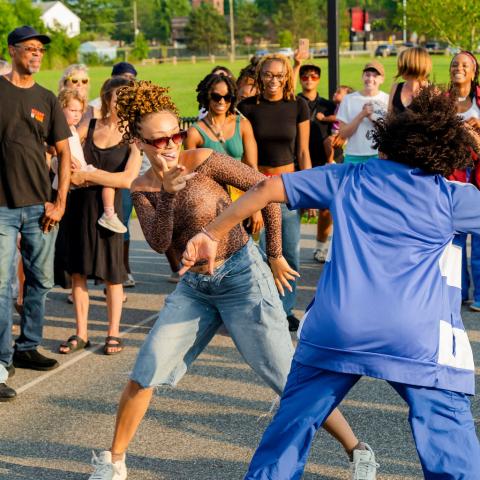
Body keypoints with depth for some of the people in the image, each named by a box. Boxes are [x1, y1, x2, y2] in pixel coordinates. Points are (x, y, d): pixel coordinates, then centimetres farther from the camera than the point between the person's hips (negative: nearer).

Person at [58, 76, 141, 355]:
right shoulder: (89, 127, 5)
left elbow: (128, 179, -14)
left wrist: (87, 174, -13)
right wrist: (75, 175, -10)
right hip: (80, 204, 3)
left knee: (112, 273, 3)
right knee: (78, 270, 5)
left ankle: (114, 333, 15)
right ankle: (81, 333, 15)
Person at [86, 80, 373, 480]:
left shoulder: (205, 161, -13)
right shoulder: (142, 188, 2)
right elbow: (158, 242, -12)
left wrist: (275, 255, -3)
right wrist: (168, 193, -26)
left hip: (242, 278, -5)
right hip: (194, 286, 5)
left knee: (289, 376, -6)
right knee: (144, 374, 1)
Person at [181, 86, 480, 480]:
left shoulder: (347, 178, 16)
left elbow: (267, 189, 15)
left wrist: (212, 234, 20)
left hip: (335, 328, 3)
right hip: (416, 339, -2)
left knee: (293, 425, 19)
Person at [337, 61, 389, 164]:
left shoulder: (387, 100, 3)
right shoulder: (349, 99, 5)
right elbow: (343, 133, 0)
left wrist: (373, 118, -12)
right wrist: (361, 115, -12)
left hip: (380, 156, 0)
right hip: (354, 157, 1)